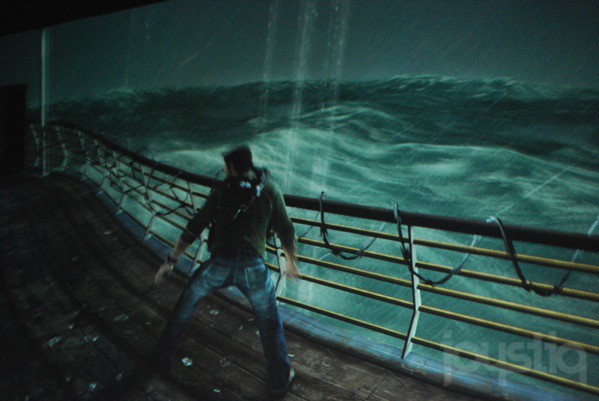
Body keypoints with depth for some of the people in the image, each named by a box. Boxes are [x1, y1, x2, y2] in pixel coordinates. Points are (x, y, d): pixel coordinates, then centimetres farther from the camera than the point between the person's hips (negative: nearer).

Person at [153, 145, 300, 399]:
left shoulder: (222, 191, 12)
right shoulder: (269, 190, 11)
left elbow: (194, 227, 11)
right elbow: (286, 231, 12)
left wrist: (171, 261, 17)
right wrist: (291, 263, 27)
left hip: (220, 262, 1)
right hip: (253, 266, -1)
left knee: (186, 302, 27)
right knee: (270, 324, 18)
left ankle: (162, 358, 40)